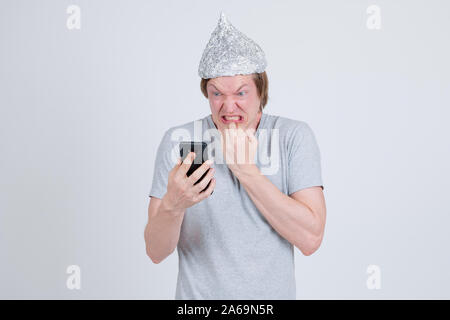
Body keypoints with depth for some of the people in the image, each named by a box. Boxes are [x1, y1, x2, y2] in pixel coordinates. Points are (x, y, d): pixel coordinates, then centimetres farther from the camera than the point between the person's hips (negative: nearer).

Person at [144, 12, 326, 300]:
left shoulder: (294, 136, -10)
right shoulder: (179, 141, -9)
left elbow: (311, 238, -17)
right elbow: (156, 252, -11)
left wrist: (246, 170, -20)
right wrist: (173, 205, -31)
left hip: (273, 294, 0)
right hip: (198, 294, 0)